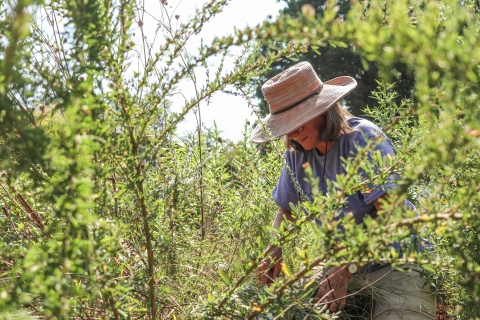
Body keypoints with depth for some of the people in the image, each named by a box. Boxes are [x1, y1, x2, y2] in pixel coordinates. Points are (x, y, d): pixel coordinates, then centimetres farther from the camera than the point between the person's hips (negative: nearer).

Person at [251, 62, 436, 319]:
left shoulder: (363, 138, -16)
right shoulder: (297, 153, 1)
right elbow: (285, 210, 15)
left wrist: (347, 270, -29)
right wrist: (274, 253, -5)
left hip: (396, 266, -5)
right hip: (342, 266, 5)